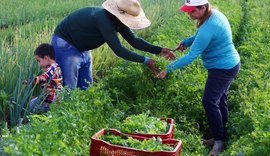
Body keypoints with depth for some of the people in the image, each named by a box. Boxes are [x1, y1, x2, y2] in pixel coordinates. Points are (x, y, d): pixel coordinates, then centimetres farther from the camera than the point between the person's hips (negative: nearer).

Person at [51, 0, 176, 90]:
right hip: (65, 45, -9)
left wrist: (159, 50, -11)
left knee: (86, 88, 10)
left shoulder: (118, 20, -6)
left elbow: (134, 41, -1)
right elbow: (118, 50, -34)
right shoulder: (103, 19, -33)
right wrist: (145, 60, -31)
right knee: (69, 89, -9)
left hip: (82, 49, 9)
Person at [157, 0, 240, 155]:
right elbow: (200, 37, 17)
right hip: (229, 64, 10)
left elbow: (191, 56, -28)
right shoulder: (214, 13, 0)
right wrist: (186, 41, 1)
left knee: (210, 102, -9)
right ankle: (222, 135, 30)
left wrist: (169, 68, -23)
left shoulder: (208, 28, -30)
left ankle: (220, 142, 1)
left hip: (223, 69, -10)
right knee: (220, 100, 17)